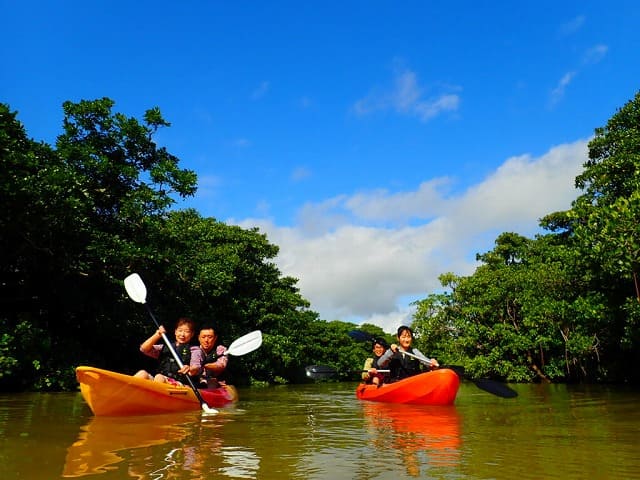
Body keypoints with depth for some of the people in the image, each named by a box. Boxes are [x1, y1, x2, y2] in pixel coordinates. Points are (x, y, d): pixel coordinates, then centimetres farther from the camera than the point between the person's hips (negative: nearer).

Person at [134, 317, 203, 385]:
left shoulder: (193, 350, 12)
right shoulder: (165, 347, 24)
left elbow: (197, 369, -6)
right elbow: (144, 349, 14)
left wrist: (190, 369, -31)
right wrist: (157, 335, 1)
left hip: (178, 384, -4)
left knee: (159, 377, -33)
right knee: (143, 373, -23)